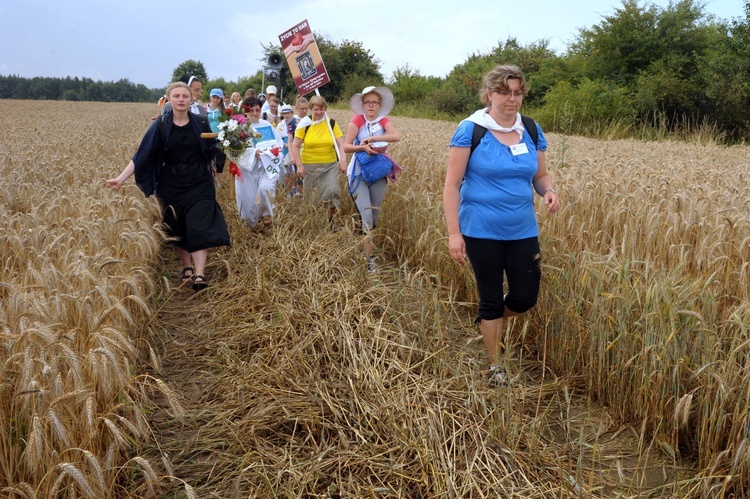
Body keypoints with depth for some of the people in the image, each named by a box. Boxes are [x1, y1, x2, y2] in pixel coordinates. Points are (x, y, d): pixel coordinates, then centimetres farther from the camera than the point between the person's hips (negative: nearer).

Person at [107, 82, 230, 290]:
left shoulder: (201, 124, -2)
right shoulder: (160, 126, -4)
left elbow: (212, 151, 9)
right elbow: (141, 155, -7)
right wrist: (121, 178, -13)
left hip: (199, 186, -1)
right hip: (171, 187, 1)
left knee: (199, 228, -10)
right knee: (177, 230, 10)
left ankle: (199, 274, -11)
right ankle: (187, 267, 27)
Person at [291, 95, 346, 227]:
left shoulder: (331, 123, 3)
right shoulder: (305, 124, -2)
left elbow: (341, 143, -3)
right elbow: (295, 146, -2)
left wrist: (343, 160, -18)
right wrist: (299, 165, -10)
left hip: (330, 165, 0)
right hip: (310, 166, 0)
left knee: (332, 190, -16)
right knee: (311, 196, 6)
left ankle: (331, 219, 4)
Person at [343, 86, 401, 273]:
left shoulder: (383, 121, 1)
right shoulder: (357, 120, -5)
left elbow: (397, 136, -19)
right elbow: (346, 147, -11)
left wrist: (371, 138, -26)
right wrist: (363, 147, -29)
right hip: (359, 173, -3)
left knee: (375, 216, 10)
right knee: (366, 215, -12)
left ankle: (365, 243, 29)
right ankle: (370, 259, -7)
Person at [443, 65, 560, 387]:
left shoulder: (531, 131, 4)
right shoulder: (470, 130, -11)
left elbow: (540, 175, 13)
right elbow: (452, 184, -11)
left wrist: (549, 191, -12)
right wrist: (454, 233, -16)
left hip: (522, 230, 4)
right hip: (482, 231, -4)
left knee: (525, 297, 6)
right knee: (491, 298, 8)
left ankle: (489, 323, 40)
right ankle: (495, 366, 27)